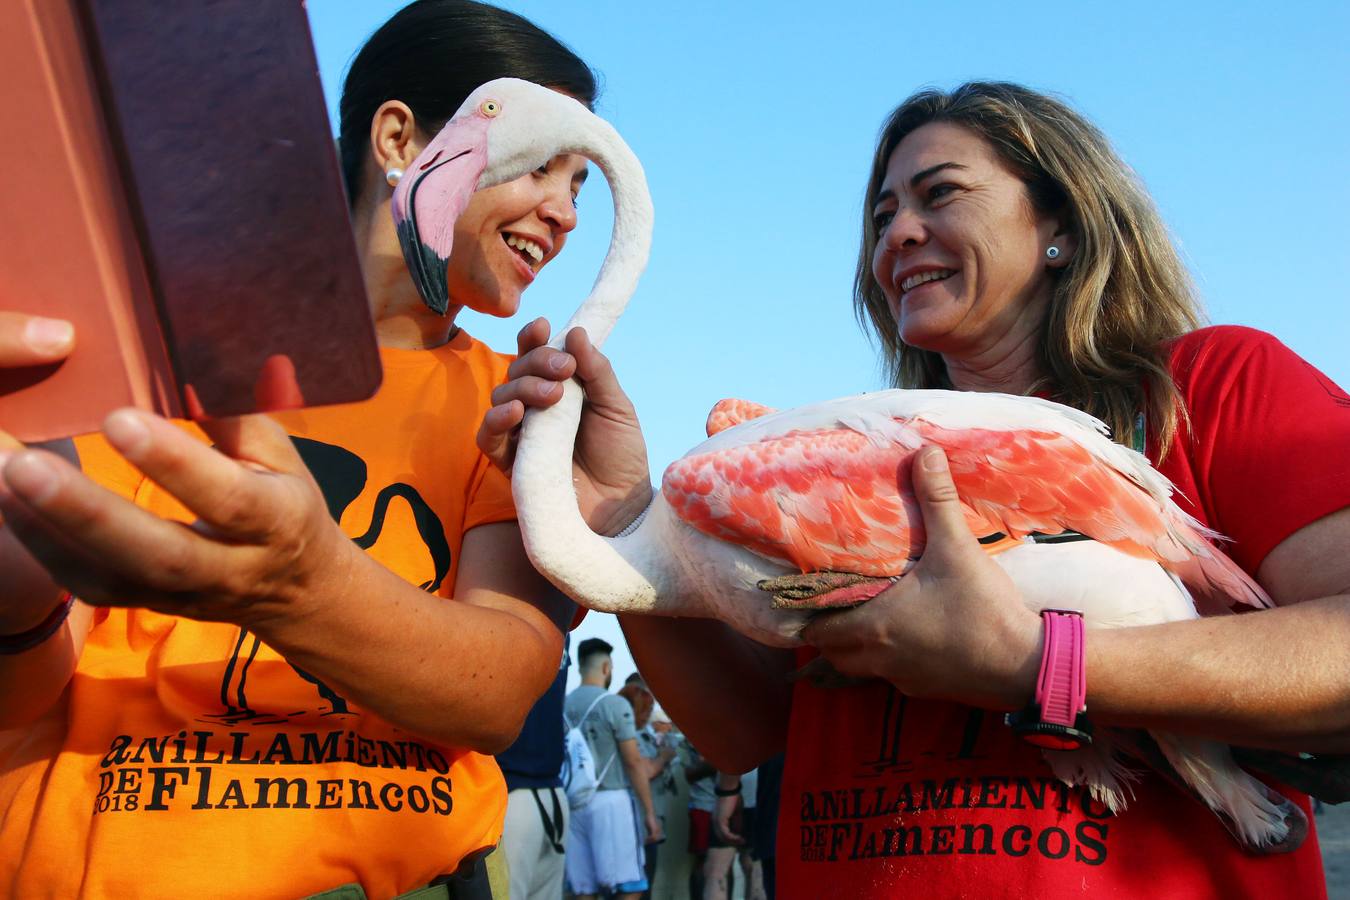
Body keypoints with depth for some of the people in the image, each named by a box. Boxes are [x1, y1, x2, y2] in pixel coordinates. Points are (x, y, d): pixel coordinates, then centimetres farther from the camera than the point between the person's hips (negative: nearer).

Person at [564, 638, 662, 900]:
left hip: (574, 804, 5)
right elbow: (634, 762, -8)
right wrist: (650, 812, -4)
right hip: (610, 801, -5)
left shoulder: (562, 707, 9)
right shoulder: (615, 704, -6)